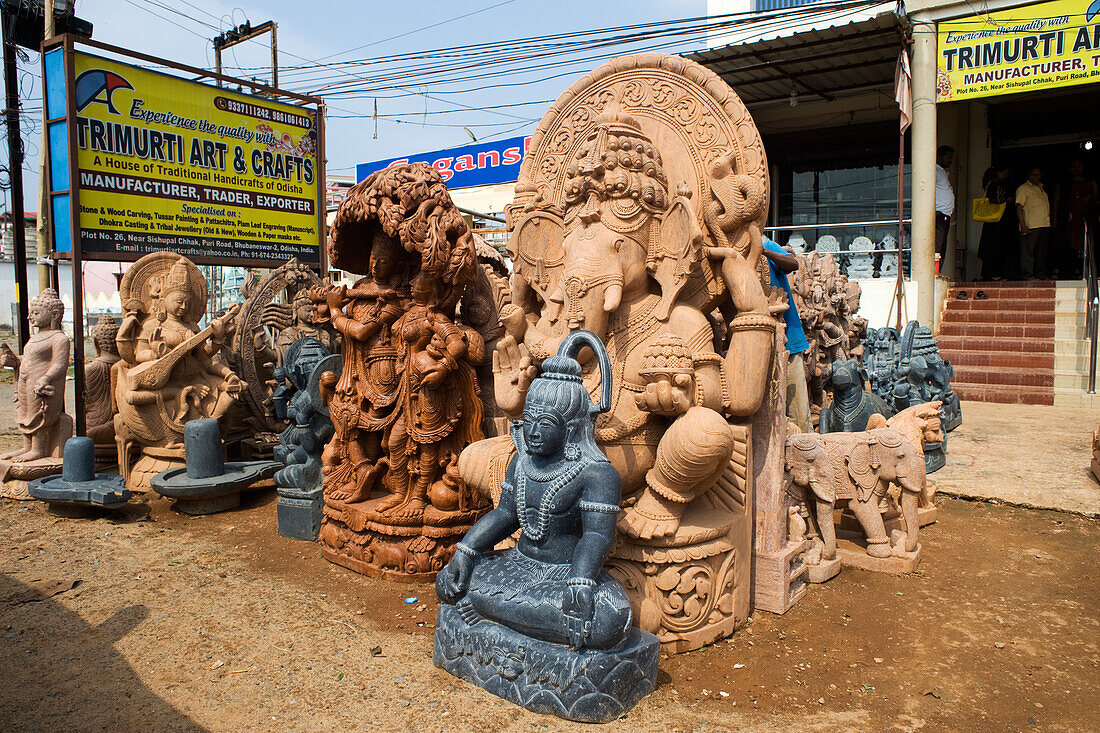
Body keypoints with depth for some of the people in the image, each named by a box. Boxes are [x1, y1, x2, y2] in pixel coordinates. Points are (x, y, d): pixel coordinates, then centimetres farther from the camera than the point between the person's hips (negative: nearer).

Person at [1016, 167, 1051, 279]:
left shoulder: (1041, 187, 21)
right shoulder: (1023, 188, -3)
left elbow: (1046, 205, 26)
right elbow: (1019, 207, -10)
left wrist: (1048, 223, 19)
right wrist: (1023, 225, -18)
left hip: (1045, 225, 7)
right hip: (1030, 226, -7)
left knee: (1042, 251, 10)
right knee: (1028, 251, -7)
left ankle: (1041, 274, 17)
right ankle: (1028, 275, -4)